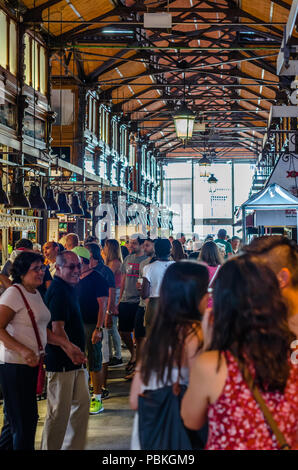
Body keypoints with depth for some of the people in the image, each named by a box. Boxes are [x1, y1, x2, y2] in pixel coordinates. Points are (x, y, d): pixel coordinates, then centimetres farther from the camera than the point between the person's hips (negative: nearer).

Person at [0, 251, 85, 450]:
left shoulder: (36, 294, 13)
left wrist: (67, 345, 9)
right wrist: (23, 350, -29)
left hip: (30, 363, 9)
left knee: (20, 418, 17)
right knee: (23, 421, -2)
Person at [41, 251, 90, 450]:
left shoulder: (69, 288, 15)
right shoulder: (58, 291, -17)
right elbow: (57, 329, -22)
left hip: (75, 360, 10)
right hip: (61, 362, -10)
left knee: (82, 403, 15)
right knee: (59, 411, -3)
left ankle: (75, 447, 25)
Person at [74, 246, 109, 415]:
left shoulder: (97, 279, -9)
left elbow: (103, 305, -12)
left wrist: (99, 329, -19)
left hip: (92, 325, -7)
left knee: (94, 363, -1)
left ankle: (97, 399, 6)